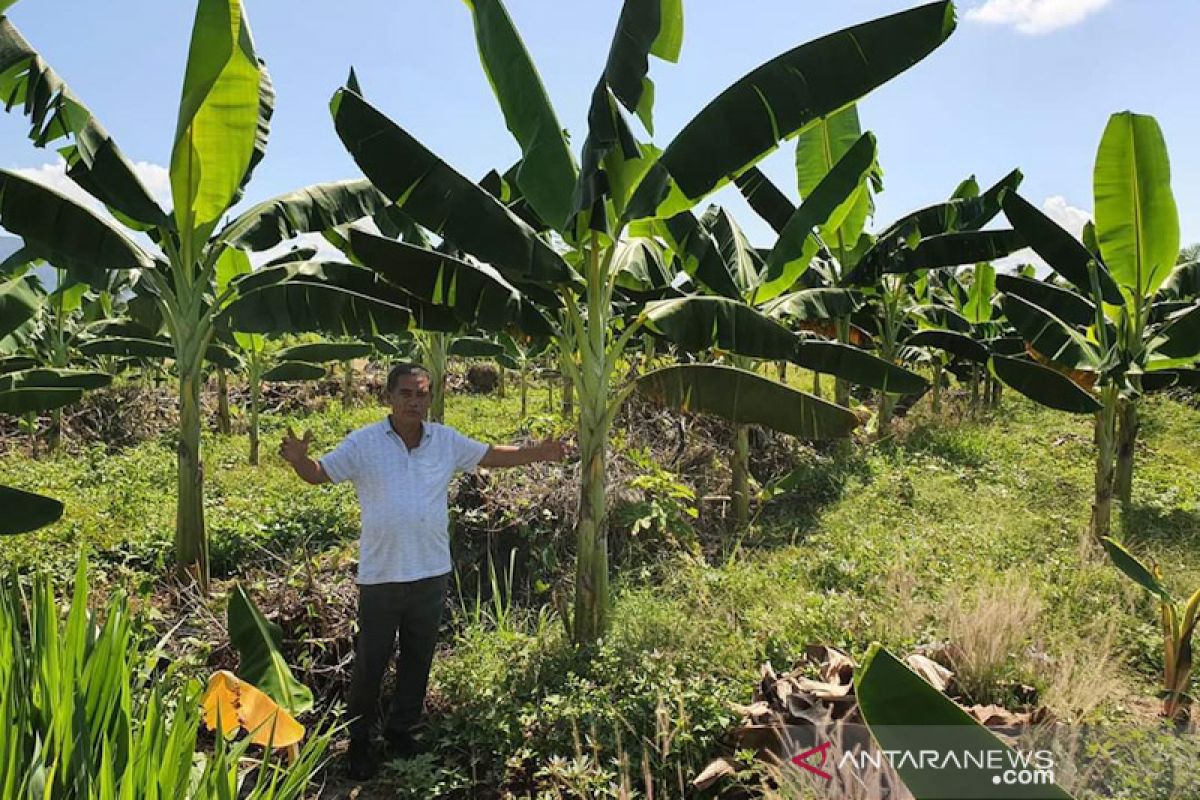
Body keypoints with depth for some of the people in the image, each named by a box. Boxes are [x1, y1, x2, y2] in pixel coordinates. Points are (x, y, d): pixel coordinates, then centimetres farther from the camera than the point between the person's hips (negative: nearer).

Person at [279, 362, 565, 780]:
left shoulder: (447, 440, 0)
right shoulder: (363, 443, -8)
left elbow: (491, 455, 11)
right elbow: (319, 473, -5)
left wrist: (538, 453, 2)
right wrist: (297, 459, -27)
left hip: (431, 573, 3)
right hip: (380, 576, -3)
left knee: (418, 659, 17)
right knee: (371, 662, 9)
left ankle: (401, 730, 38)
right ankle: (358, 739, 30)